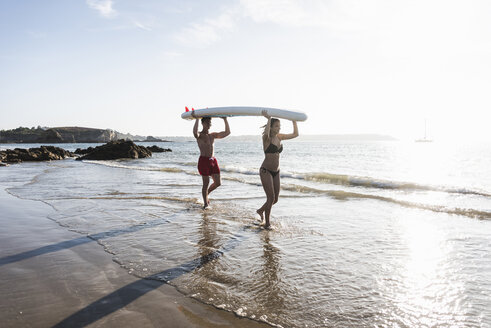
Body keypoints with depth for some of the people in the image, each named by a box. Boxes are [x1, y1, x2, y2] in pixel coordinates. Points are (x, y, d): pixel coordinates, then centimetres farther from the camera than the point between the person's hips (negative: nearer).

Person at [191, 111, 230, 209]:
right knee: (206, 182, -3)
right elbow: (195, 132, -29)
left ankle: (206, 194, 33)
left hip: (213, 160, 6)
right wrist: (197, 119, -23)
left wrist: (225, 120, 11)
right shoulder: (199, 135, -3)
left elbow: (227, 132, 15)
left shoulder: (213, 135, 16)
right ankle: (205, 203, 9)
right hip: (203, 160, -6)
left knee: (218, 182, 7)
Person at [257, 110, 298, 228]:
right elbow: (266, 133, -37)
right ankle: (267, 223, 4)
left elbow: (295, 134, 12)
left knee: (275, 200, 11)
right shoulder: (266, 138, -12)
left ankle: (261, 210, 39)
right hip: (266, 171, -7)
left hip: (276, 172, 7)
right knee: (271, 198, -12)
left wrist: (294, 121, 7)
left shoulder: (279, 137, 7)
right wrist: (269, 119, -28)